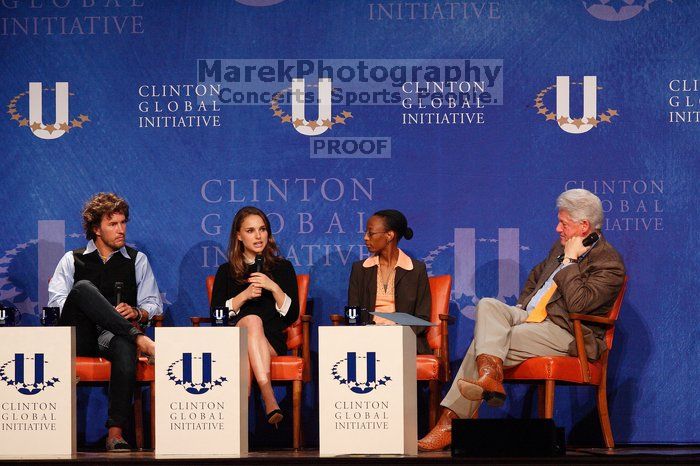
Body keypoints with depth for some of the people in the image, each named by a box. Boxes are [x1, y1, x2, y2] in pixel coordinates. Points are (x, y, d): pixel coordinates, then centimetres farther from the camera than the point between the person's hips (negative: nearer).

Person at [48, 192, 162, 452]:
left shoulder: (137, 260, 24)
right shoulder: (72, 260, 20)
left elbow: (154, 305, 19)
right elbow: (55, 301, 5)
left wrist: (136, 312, -7)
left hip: (113, 336, 0)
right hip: (78, 337, 0)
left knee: (125, 347, -40)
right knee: (83, 287, -31)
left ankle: (115, 432, -45)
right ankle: (139, 338, -37)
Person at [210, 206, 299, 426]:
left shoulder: (283, 268, 17)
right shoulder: (227, 271, 18)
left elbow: (292, 316, 7)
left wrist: (274, 288, -7)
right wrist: (244, 296, -7)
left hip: (273, 342, 0)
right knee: (252, 320, -35)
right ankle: (270, 400, -53)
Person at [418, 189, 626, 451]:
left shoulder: (609, 263, -11)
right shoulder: (561, 247, 18)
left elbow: (577, 304, -24)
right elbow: (536, 275, 36)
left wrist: (570, 261, -16)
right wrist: (521, 307, 20)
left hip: (565, 334, -8)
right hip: (530, 317, 8)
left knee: (483, 341, -24)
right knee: (487, 306, -21)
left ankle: (450, 421, -25)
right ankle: (490, 376, -40)